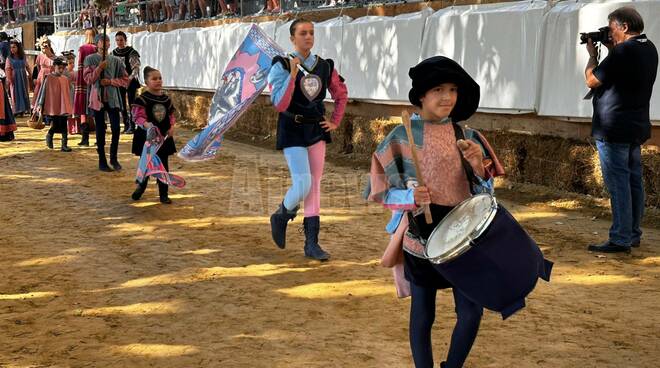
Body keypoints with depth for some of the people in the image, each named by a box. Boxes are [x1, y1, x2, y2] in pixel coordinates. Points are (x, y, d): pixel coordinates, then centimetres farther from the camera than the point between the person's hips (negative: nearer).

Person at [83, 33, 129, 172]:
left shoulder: (116, 60, 6)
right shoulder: (90, 59, 1)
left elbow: (125, 80, 6)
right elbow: (88, 79, -5)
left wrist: (111, 81, -9)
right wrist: (99, 68, -17)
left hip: (113, 98, 1)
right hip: (98, 98, -1)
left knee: (116, 128, -4)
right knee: (100, 130, 3)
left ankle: (114, 158, 14)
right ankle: (102, 161, 11)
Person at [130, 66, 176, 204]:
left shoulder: (166, 99, 4)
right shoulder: (142, 99, -11)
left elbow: (171, 115, 13)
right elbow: (139, 117, -18)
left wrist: (172, 127, -3)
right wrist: (147, 125, -35)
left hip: (164, 136, 4)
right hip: (147, 136, -4)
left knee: (163, 165, 7)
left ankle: (163, 193, 16)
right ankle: (141, 186, 34)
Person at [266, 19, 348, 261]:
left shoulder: (324, 66, 3)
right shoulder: (282, 66, -10)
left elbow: (341, 94, 19)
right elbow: (279, 105, -20)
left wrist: (335, 122, 12)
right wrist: (292, 74, -26)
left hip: (316, 129, 5)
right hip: (292, 131, -5)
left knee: (315, 186, 5)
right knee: (303, 185, -13)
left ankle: (311, 243, 11)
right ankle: (280, 218, 18)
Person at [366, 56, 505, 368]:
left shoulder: (467, 137, 3)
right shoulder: (402, 138, -6)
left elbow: (485, 191, 5)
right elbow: (378, 189, -4)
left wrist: (478, 165, -15)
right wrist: (410, 197, -21)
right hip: (422, 237, -2)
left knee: (471, 311, 1)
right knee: (423, 314, 8)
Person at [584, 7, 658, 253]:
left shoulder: (623, 52, -19)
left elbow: (591, 81, -11)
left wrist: (593, 54, 4)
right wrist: (612, 50, 15)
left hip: (613, 129, -9)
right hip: (637, 128, 9)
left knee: (618, 184, -7)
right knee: (634, 181, 13)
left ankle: (620, 240, -6)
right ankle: (633, 234, 21)